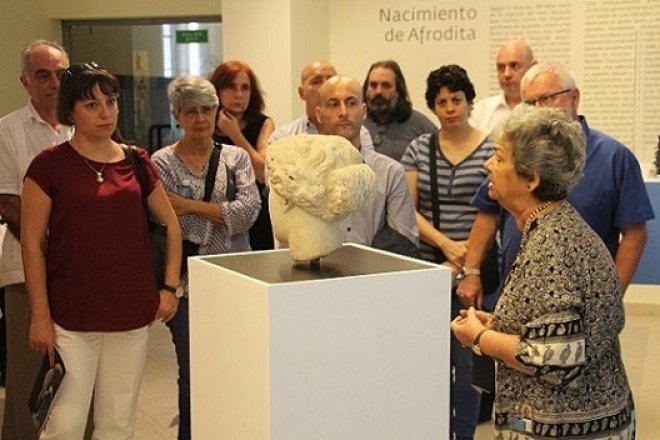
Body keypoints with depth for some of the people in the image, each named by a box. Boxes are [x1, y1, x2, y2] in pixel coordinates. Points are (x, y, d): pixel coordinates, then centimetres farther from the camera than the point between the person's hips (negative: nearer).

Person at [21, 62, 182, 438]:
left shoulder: (137, 162, 7)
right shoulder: (49, 165, -4)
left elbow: (171, 224, 16)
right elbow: (32, 243, -4)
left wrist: (170, 287, 7)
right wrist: (40, 315, -8)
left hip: (132, 315, 4)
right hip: (71, 318, -3)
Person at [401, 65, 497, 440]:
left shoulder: (491, 149, -2)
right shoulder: (418, 149, 6)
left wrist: (464, 261, -12)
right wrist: (446, 245, -12)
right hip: (427, 267, 3)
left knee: (468, 357, 2)